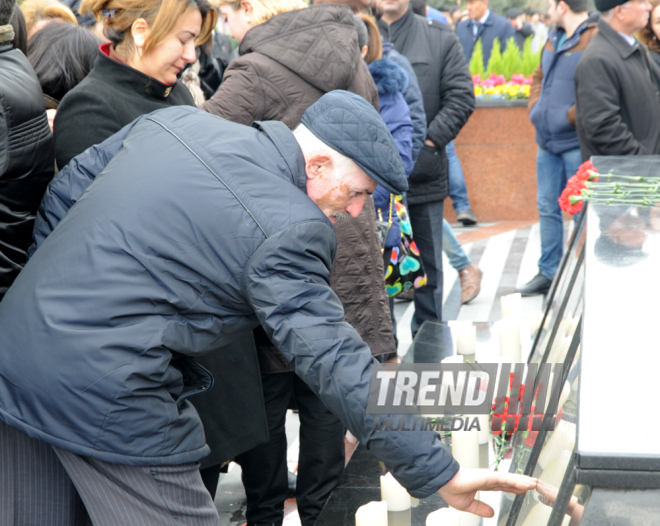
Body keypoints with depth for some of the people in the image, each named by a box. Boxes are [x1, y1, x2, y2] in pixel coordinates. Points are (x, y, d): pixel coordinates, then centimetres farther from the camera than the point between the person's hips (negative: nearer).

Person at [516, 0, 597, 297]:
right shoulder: (554, 40, 15)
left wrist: (570, 117, -18)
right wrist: (535, 109, 9)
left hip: (576, 142, -8)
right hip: (547, 141, 9)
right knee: (547, 208, 13)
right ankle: (548, 273, 23)